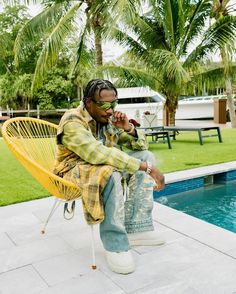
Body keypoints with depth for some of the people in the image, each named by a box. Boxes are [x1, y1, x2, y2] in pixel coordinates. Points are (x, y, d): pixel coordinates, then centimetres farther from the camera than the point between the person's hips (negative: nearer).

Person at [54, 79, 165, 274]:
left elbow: (141, 146, 4)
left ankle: (136, 228, -15)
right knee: (110, 173, -38)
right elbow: (98, 153, -38)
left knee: (145, 156, -8)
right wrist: (146, 168, -38)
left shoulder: (109, 118, 1)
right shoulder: (73, 122, -21)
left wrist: (128, 129, -19)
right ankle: (115, 244, -24)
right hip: (75, 170, -7)